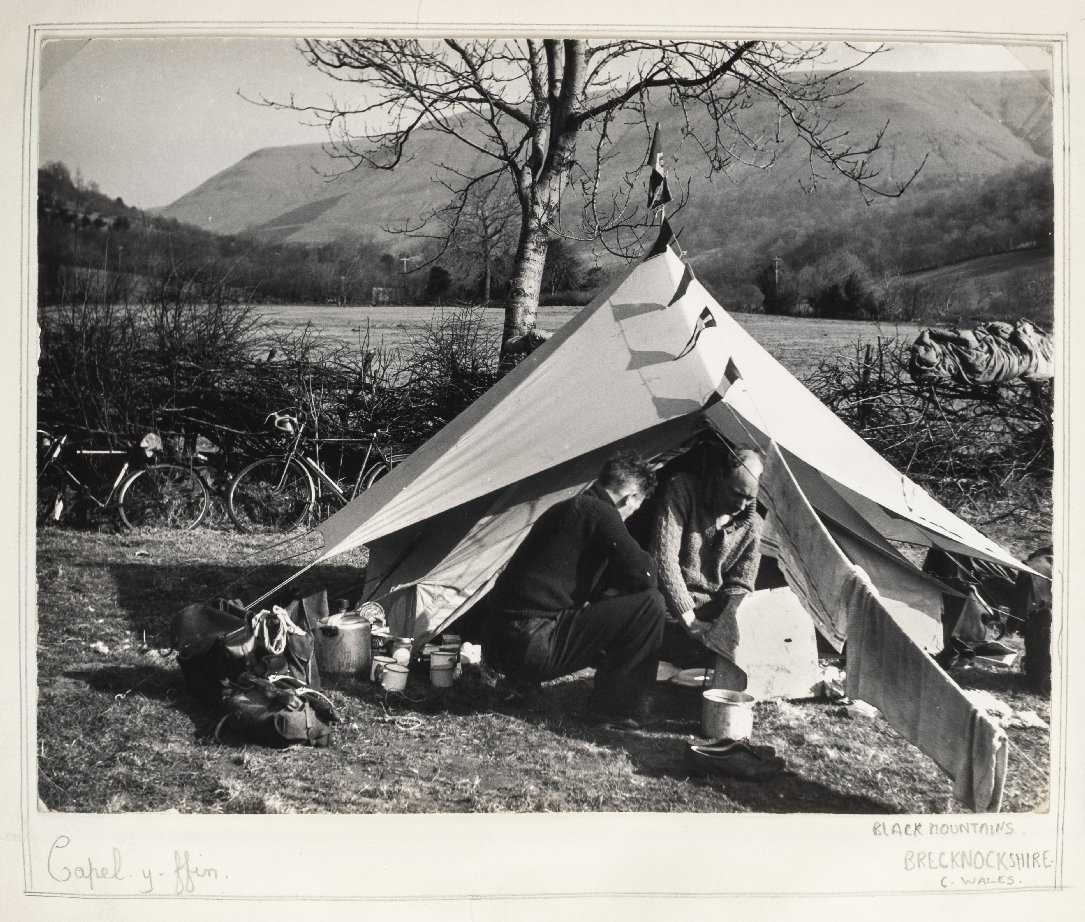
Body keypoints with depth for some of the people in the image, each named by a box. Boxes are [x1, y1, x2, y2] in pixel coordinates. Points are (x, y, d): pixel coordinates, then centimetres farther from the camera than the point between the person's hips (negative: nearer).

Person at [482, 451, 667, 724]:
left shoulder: (566, 508, 20)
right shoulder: (599, 513, -9)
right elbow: (644, 576, -11)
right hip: (530, 647, -10)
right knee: (649, 604, -7)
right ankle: (617, 707, 3)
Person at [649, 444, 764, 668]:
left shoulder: (751, 523, 4)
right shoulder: (682, 490, -10)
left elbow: (739, 587, 5)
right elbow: (664, 558, -17)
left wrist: (721, 629, -16)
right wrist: (690, 621, -19)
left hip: (713, 614, 5)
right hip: (671, 613, -5)